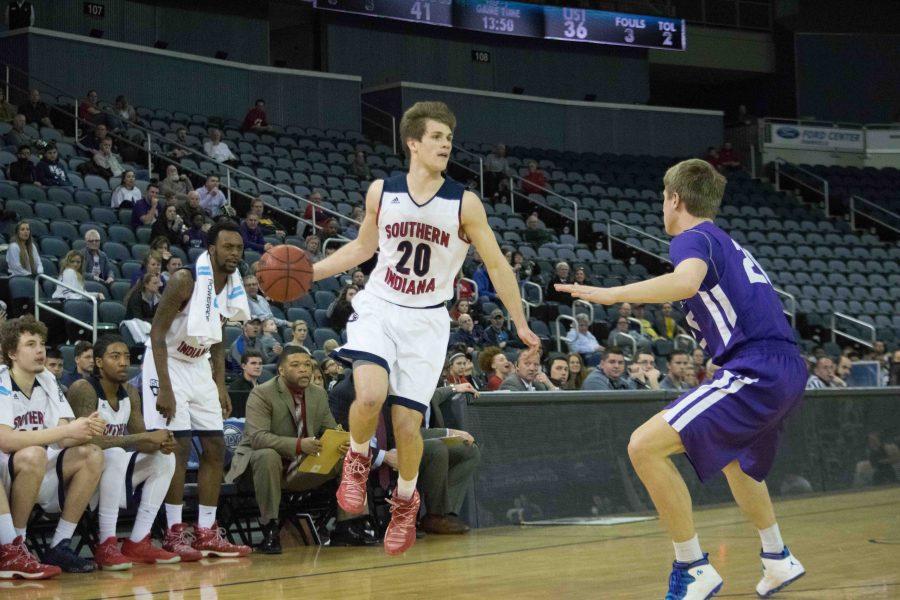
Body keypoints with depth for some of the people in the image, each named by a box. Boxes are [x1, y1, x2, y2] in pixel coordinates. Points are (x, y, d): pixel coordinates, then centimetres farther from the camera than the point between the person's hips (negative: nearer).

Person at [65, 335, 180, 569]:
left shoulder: (130, 394, 5)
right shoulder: (84, 389, -19)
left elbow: (138, 441, 6)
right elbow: (91, 440, -30)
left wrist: (160, 443, -18)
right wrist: (148, 437, -28)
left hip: (112, 471, 9)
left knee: (165, 459, 3)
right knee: (115, 454, -34)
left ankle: (138, 543, -2)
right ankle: (106, 546, -28)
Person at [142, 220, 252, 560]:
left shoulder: (232, 287, 2)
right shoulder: (185, 280, -21)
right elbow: (157, 332, -21)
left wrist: (221, 387, 9)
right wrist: (164, 388, -26)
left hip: (200, 366, 8)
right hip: (168, 363, -8)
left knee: (215, 448, 4)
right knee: (179, 446, -13)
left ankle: (207, 532, 10)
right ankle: (174, 533, -7)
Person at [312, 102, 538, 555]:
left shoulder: (464, 203, -8)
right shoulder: (381, 192, -2)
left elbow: (496, 266, -1)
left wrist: (521, 325, -2)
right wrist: (311, 271, 6)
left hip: (426, 321, 0)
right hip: (379, 308, 0)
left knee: (407, 421, -3)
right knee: (370, 396, -26)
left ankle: (405, 500, 26)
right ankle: (358, 459, 7)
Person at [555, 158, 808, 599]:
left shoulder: (693, 238, -4)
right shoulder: (728, 243, 23)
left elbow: (687, 281, -28)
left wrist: (613, 294, -32)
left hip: (755, 372, -10)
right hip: (789, 369, 10)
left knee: (645, 447, -14)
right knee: (734, 457, 37)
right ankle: (778, 560, 45)